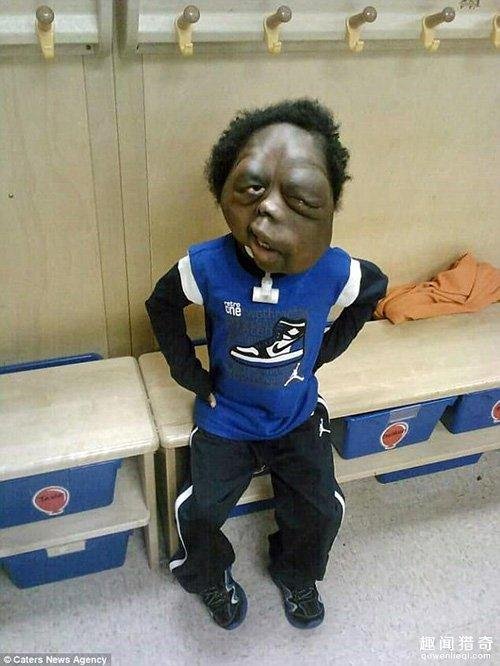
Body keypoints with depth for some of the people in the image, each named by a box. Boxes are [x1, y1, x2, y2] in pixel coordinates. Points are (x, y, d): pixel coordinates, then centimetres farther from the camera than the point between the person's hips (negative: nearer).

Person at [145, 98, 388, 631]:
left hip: (298, 418, 1)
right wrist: (190, 375, -5)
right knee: (200, 512, -5)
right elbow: (161, 306, -3)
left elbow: (374, 288, 2)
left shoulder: (334, 271, -24)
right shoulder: (208, 265, -25)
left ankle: (296, 576, 39)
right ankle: (210, 579, 32)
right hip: (224, 418, -1)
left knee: (322, 510, 3)